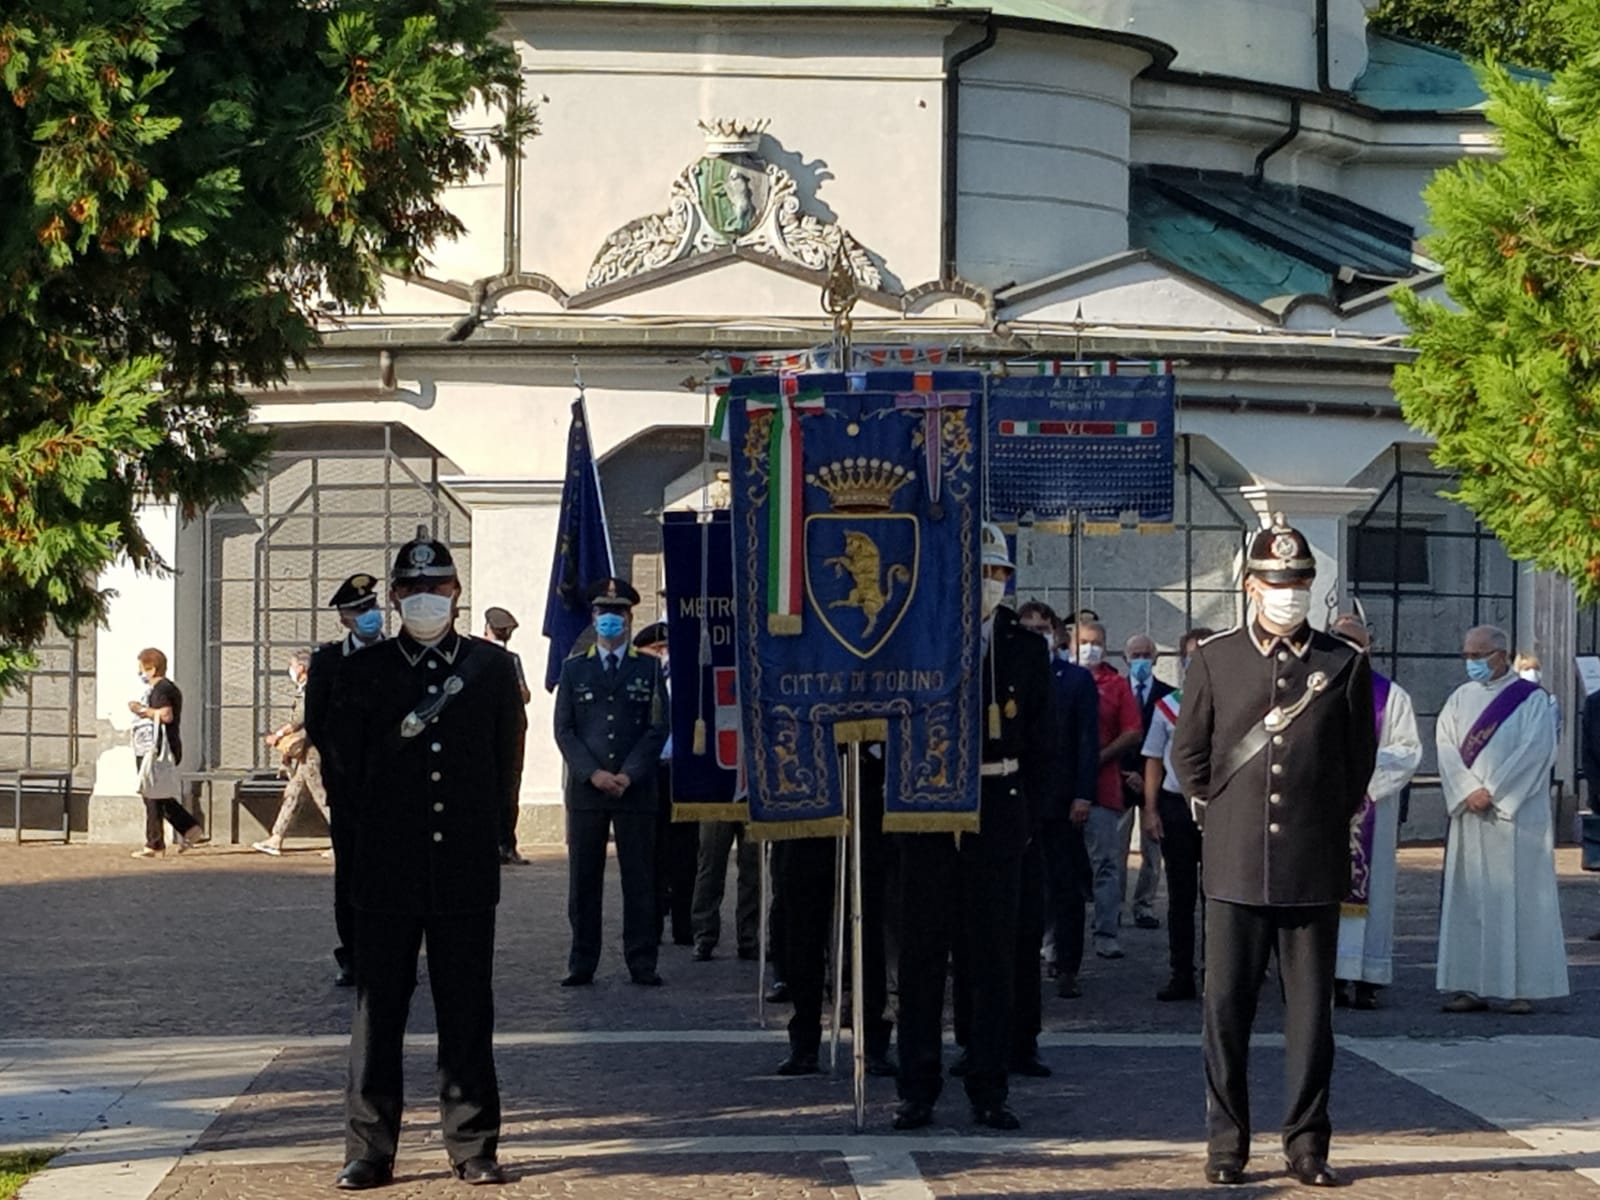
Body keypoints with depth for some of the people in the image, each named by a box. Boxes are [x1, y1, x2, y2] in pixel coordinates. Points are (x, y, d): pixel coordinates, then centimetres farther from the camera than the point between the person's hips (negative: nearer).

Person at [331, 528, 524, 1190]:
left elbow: (506, 762, 10)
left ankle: (473, 1146, 11)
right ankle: (369, 1150, 6)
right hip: (386, 874, 0)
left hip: (466, 870, 0)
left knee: (467, 1011, 4)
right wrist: (378, 839, 5)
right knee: (377, 1011, 1)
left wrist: (479, 834, 7)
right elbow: (349, 769, 7)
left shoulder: (492, 669, 7)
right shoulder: (364, 671, 6)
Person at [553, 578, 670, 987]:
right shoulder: (574, 670, 11)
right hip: (585, 789, 1)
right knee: (583, 880, 1)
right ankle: (582, 964, 6)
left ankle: (642, 963, 4)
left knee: (639, 880, 0)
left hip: (636, 789, -1)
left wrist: (628, 775, -9)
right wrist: (593, 773, -9)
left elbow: (658, 728, 2)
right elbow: (564, 729, 5)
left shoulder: (648, 669, 8)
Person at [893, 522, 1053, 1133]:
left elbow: (1040, 740, 10)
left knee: (994, 956, 3)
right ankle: (918, 1090, 7)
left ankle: (989, 1092, 9)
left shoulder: (1027, 649, 7)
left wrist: (1023, 806, 4)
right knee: (921, 953, 2)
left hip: (999, 813, 1)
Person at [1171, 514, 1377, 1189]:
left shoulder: (1345, 665, 5)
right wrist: (1220, 819, 9)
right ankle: (1226, 1144, 9)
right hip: (1235, 866, 0)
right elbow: (1188, 754, 12)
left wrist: (1330, 822, 12)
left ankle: (1306, 1145, 11)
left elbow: (1360, 759, 13)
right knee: (1225, 1006, 0)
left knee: (1311, 1010, 3)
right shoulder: (1213, 660, 5)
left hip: (1315, 869, 0)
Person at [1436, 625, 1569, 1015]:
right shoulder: (1460, 698, 13)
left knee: (1517, 894, -5)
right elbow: (1446, 746, 3)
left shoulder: (1530, 699, 0)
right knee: (1468, 898, 2)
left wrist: (1492, 792, -14)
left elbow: (1535, 750, -10)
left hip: (1516, 814, -4)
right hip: (1469, 816, 4)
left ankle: (1524, 987, -3)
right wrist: (1468, 791, -11)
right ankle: (1471, 986, 4)